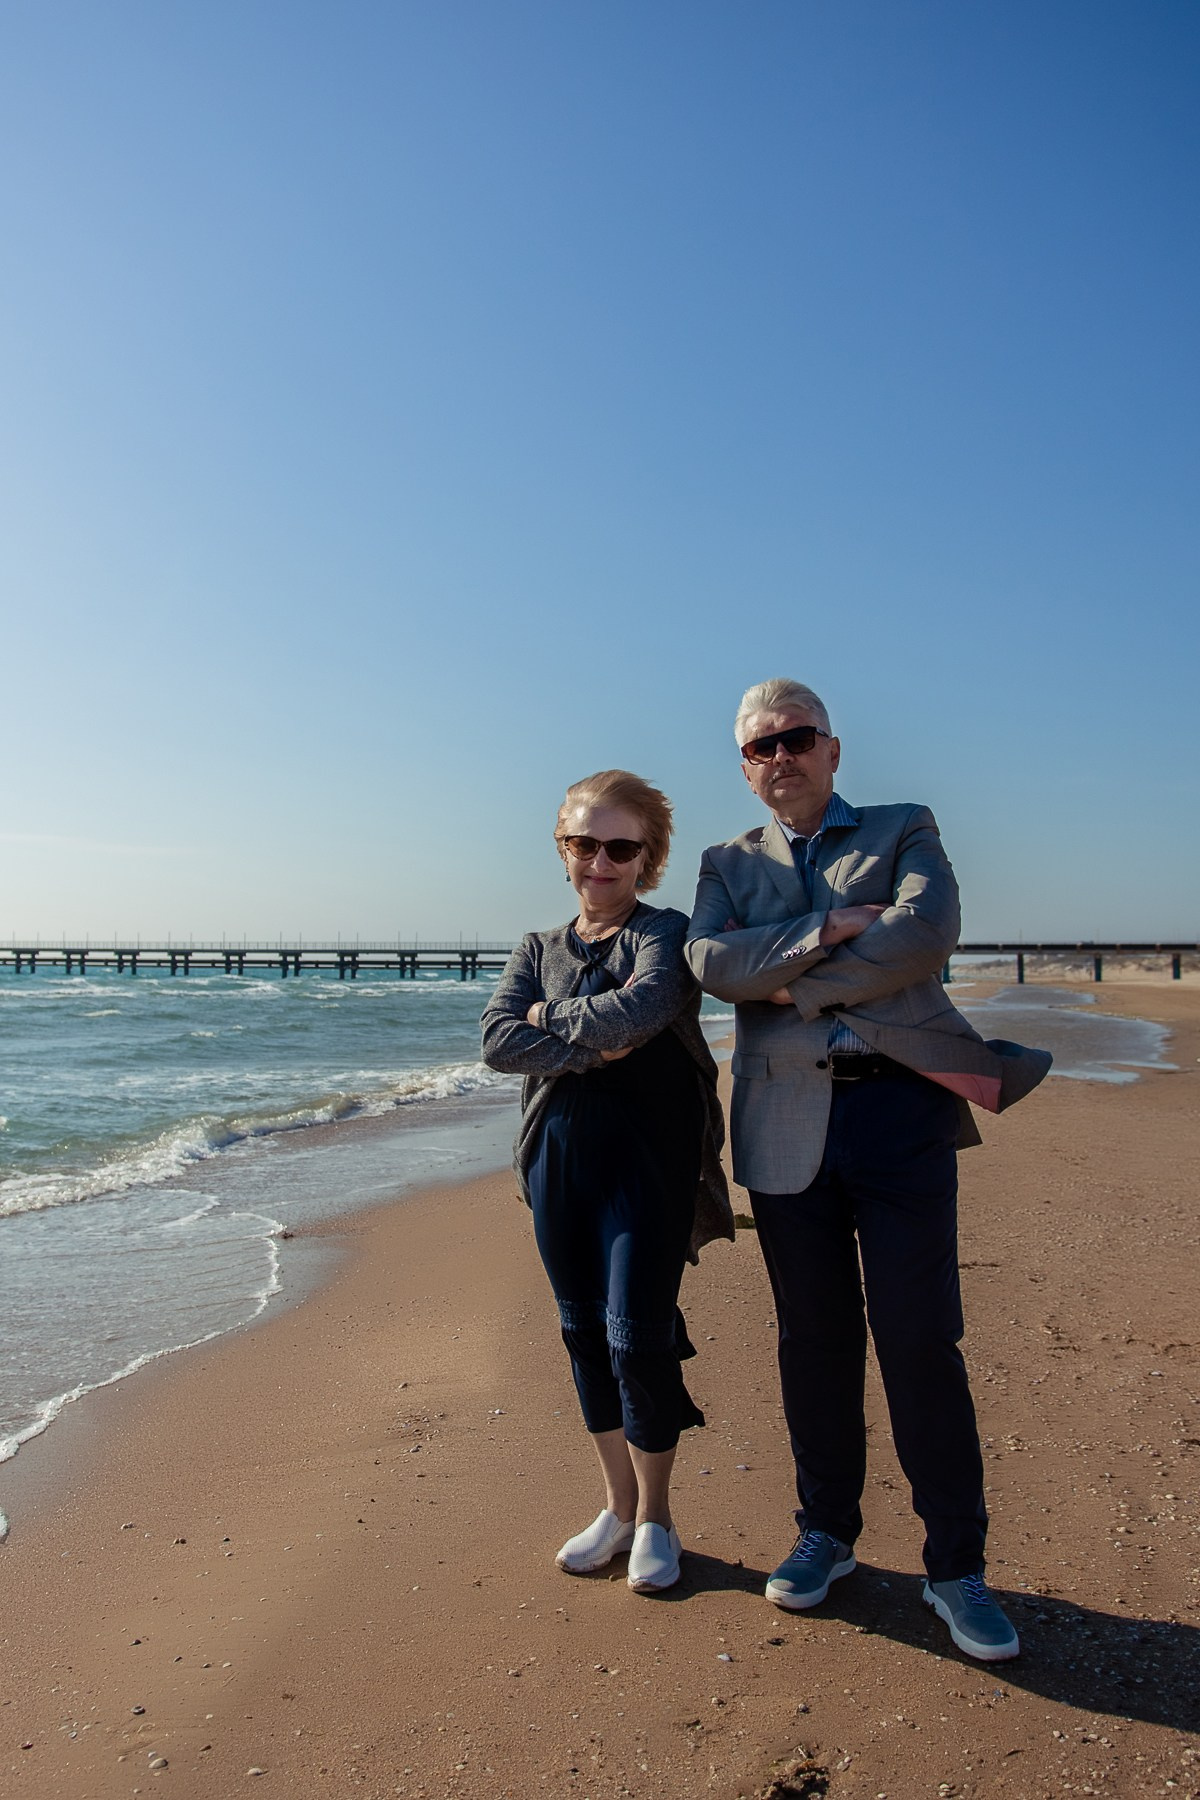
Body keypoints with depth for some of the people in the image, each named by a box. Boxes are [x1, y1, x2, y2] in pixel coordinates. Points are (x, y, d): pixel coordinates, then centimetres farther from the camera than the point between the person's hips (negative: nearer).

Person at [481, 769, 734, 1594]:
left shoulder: (664, 932, -2)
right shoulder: (538, 949, 12)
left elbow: (641, 1012, -23)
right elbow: (499, 1040, -4)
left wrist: (552, 1016, -8)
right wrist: (591, 1048, -16)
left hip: (648, 1157, -5)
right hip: (558, 1156, 5)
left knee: (639, 1339, -3)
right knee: (585, 1335, 12)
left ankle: (656, 1517, 19)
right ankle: (618, 1505, 30)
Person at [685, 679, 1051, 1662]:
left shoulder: (904, 832, 10)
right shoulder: (729, 865, 16)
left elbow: (929, 930, -11)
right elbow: (711, 962, -5)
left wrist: (795, 985, -9)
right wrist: (829, 929, -13)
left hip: (901, 1109, -2)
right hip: (787, 1126, 2)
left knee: (921, 1342, -1)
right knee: (814, 1341, 12)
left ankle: (956, 1565, 15)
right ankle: (827, 1532, 30)